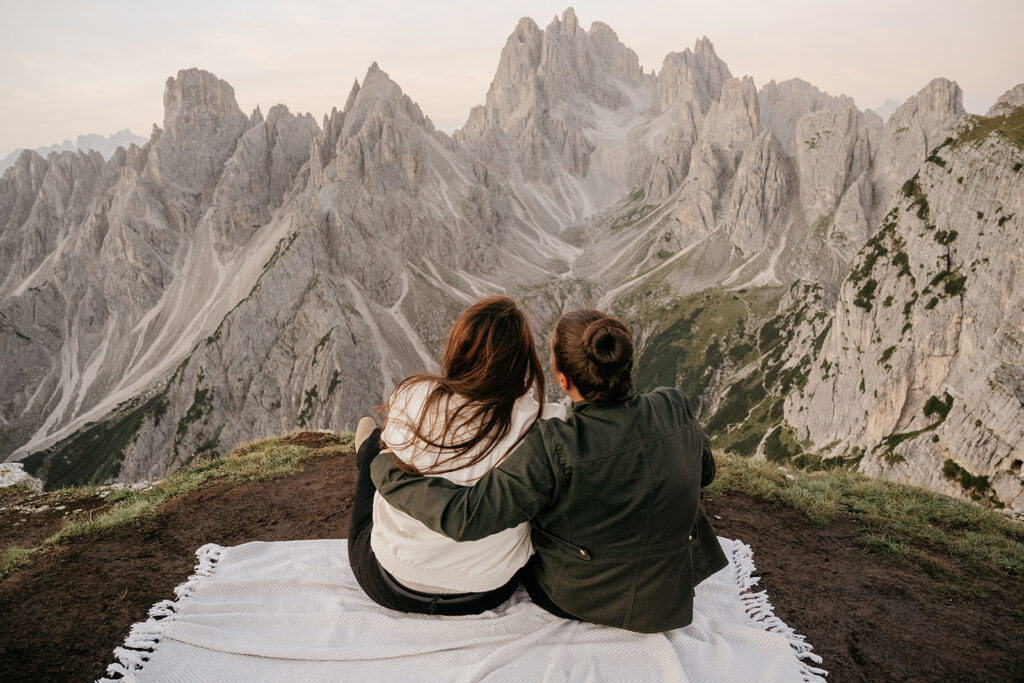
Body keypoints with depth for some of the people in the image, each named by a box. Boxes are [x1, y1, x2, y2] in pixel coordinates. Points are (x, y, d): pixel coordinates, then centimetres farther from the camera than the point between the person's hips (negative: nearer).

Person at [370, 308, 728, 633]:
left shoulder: (552, 449, -33)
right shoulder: (675, 411, -19)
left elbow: (463, 517, -32)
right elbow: (705, 472, 1)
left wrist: (388, 469, -18)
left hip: (574, 600, -3)